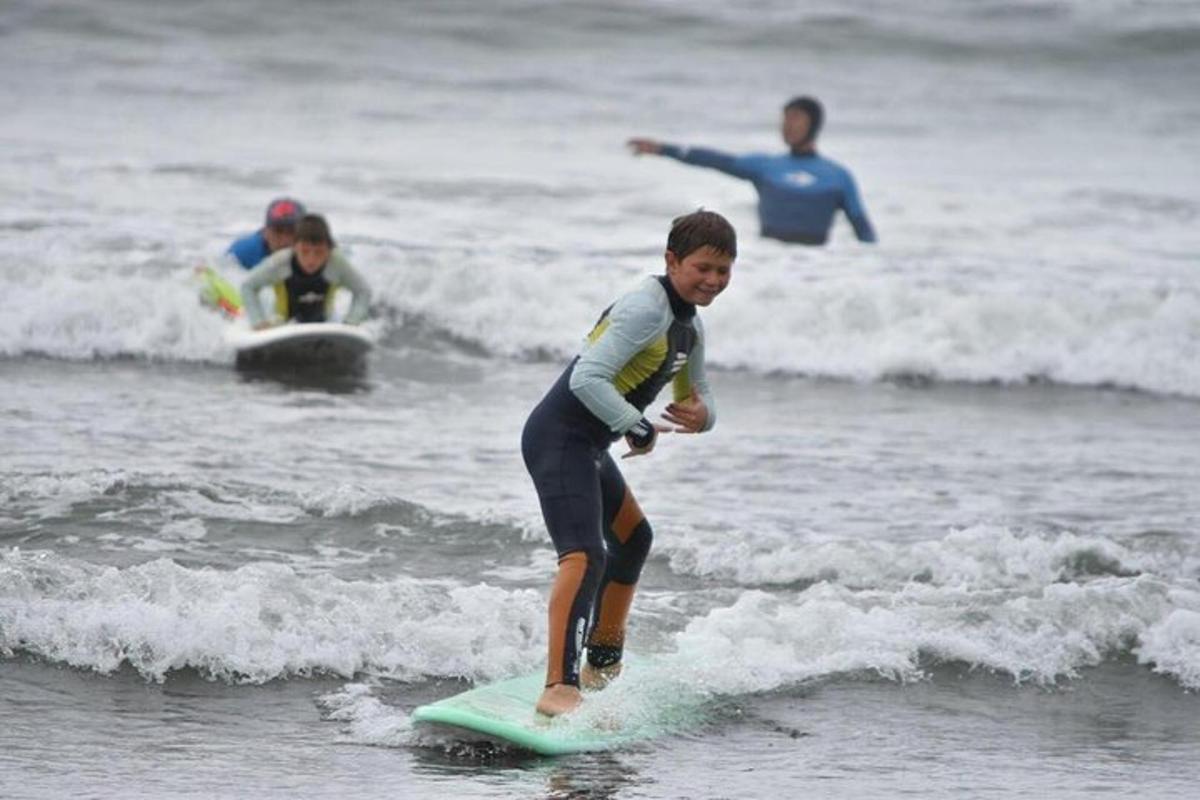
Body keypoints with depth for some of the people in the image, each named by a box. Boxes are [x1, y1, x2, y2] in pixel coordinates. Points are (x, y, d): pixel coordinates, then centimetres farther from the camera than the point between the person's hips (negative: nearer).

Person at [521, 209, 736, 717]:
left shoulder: (688, 327, 13)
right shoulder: (645, 310, -18)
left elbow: (696, 394, 22)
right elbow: (587, 378, -27)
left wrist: (701, 415, -3)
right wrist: (639, 429, -20)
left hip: (586, 446, 11)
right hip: (559, 439, -11)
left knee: (632, 539, 29)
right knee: (584, 555, -27)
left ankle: (603, 663, 45)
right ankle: (560, 689, -41)